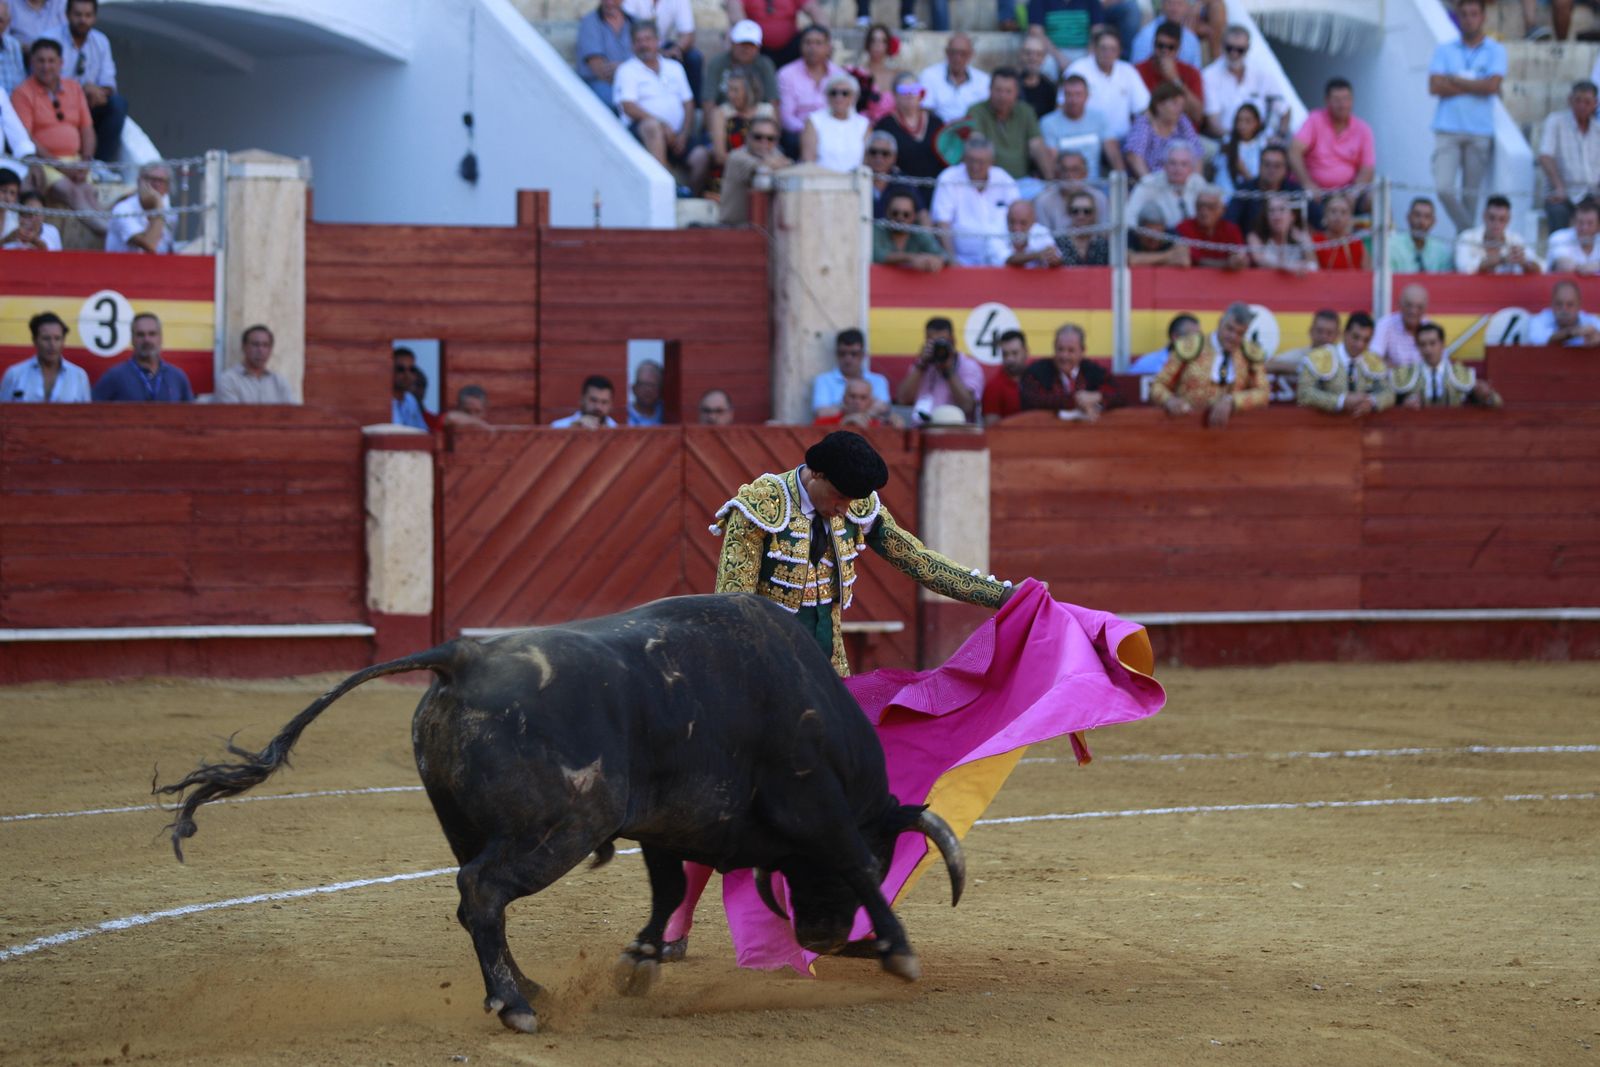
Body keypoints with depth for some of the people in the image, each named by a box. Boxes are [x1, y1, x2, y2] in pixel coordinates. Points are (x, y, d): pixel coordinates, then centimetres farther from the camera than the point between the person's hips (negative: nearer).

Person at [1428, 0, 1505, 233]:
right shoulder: (1444, 50, 11)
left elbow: (1492, 85, -8)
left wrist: (1454, 80, -3)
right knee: (1443, 188, -13)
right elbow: (1435, 86, -3)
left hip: (1480, 132, -1)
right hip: (1448, 131, 1)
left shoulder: (1495, 50, 6)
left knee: (1471, 193, 2)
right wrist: (1474, 86, -5)